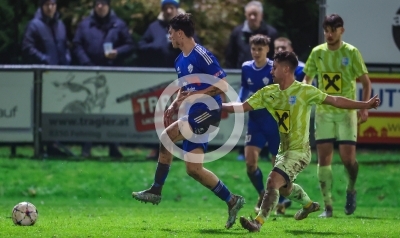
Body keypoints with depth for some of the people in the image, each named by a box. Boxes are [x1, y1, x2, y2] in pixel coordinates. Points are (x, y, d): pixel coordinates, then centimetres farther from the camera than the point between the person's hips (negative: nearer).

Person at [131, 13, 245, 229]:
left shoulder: (202, 55, -13)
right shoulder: (180, 61, 14)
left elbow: (223, 85, -16)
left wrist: (194, 95, -21)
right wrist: (173, 106, 9)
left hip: (207, 112, -10)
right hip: (195, 115, 10)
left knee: (166, 137, -21)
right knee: (194, 169, 6)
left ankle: (156, 191, -11)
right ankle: (232, 201, 14)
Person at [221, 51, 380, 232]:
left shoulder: (304, 91, -16)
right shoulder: (268, 93, 0)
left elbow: (335, 101, -12)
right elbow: (242, 107, 3)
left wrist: (365, 105, -15)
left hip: (299, 151, -8)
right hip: (284, 150, 8)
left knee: (273, 181, -23)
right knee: (283, 187, 26)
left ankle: (258, 222, -19)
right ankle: (308, 204, 55)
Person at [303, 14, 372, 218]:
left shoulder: (351, 52, -5)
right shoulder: (317, 52, 3)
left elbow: (365, 81, -1)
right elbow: (307, 79, 14)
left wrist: (364, 107, -12)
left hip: (346, 111, -3)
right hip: (323, 111, 3)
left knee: (348, 157, -9)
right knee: (323, 158, -3)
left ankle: (351, 190, 22)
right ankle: (327, 206, 2)